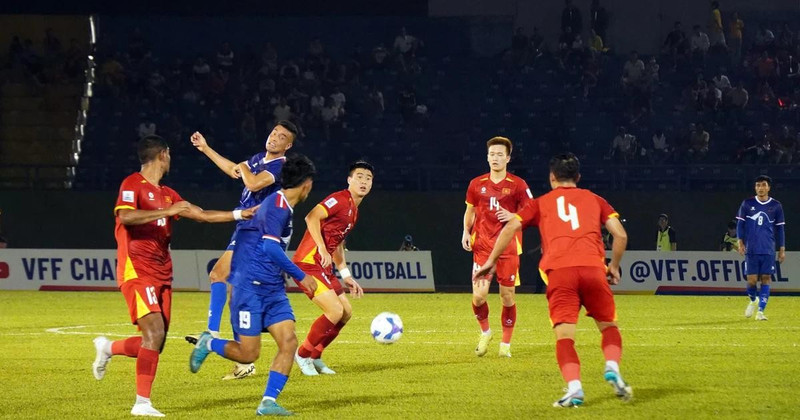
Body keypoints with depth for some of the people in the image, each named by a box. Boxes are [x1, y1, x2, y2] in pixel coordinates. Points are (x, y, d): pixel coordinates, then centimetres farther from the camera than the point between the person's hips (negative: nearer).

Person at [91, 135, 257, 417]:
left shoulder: (167, 194, 19)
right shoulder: (133, 185, -6)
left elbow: (201, 214, 24)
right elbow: (125, 216, -23)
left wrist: (240, 214, 22)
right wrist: (166, 211, -24)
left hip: (162, 275, 8)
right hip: (137, 271, -8)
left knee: (154, 344, 5)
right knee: (155, 333, -19)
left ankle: (108, 348, 32)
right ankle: (142, 403, -15)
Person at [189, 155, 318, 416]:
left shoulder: (283, 206, 14)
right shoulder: (277, 205, -15)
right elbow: (271, 247, -26)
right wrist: (301, 276, -21)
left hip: (273, 290, 9)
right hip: (250, 287, -9)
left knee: (289, 342, -7)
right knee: (248, 354, -5)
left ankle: (268, 403, -4)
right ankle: (207, 344, 23)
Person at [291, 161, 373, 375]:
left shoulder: (354, 211, 19)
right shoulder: (340, 200, -11)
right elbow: (311, 217, -24)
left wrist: (346, 276, 25)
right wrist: (322, 249, -28)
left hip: (323, 267, 10)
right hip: (308, 263, -10)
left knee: (346, 311, 10)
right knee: (335, 311, -16)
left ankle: (315, 357, 21)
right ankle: (303, 355, 1)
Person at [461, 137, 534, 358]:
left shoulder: (518, 185, -2)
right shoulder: (476, 184, 6)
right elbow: (470, 210, 20)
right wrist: (466, 232, 4)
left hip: (508, 247, -2)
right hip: (482, 246, 2)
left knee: (507, 296, 1)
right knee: (479, 295, -9)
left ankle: (506, 344, 16)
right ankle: (485, 332, 19)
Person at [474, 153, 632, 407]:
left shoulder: (540, 204, 22)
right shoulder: (594, 200, 24)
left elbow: (511, 227, 9)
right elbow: (620, 235, 13)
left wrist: (491, 261, 14)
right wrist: (614, 267, 26)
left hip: (559, 271, -1)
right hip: (592, 267, 1)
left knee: (564, 336, -3)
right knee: (608, 326, 17)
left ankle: (574, 388, -24)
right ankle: (612, 368, -9)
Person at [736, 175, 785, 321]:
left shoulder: (776, 206, 6)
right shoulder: (747, 204, 5)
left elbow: (780, 229, 10)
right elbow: (740, 224, 8)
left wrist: (782, 249, 7)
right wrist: (740, 242, -4)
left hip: (768, 249, 0)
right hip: (751, 249, 0)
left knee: (766, 278, -6)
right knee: (752, 279, -4)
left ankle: (760, 311, -4)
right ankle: (753, 300, 26)